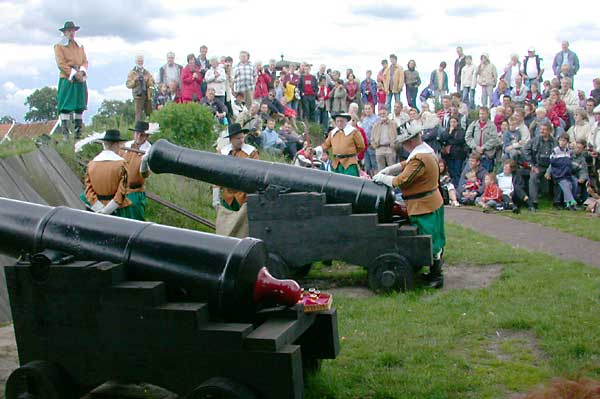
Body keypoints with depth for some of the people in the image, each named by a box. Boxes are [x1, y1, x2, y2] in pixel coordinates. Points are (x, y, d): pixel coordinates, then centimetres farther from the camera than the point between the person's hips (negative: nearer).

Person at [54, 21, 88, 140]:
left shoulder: (80, 46, 20)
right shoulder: (59, 46, 3)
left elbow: (85, 61, 12)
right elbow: (61, 63, -7)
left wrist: (82, 71, -8)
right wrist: (74, 74, -15)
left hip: (80, 79, 5)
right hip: (66, 79, -5)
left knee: (80, 105, 4)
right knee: (65, 106, -8)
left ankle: (78, 131, 10)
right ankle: (65, 132, -9)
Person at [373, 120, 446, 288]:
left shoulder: (419, 158, -25)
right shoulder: (426, 150, 9)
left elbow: (401, 181, -24)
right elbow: (406, 165, 15)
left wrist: (382, 178, -9)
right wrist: (386, 170, 4)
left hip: (424, 206, -11)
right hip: (432, 203, 11)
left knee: (429, 241, -2)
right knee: (433, 239, 18)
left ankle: (436, 276, 6)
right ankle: (436, 271, 28)